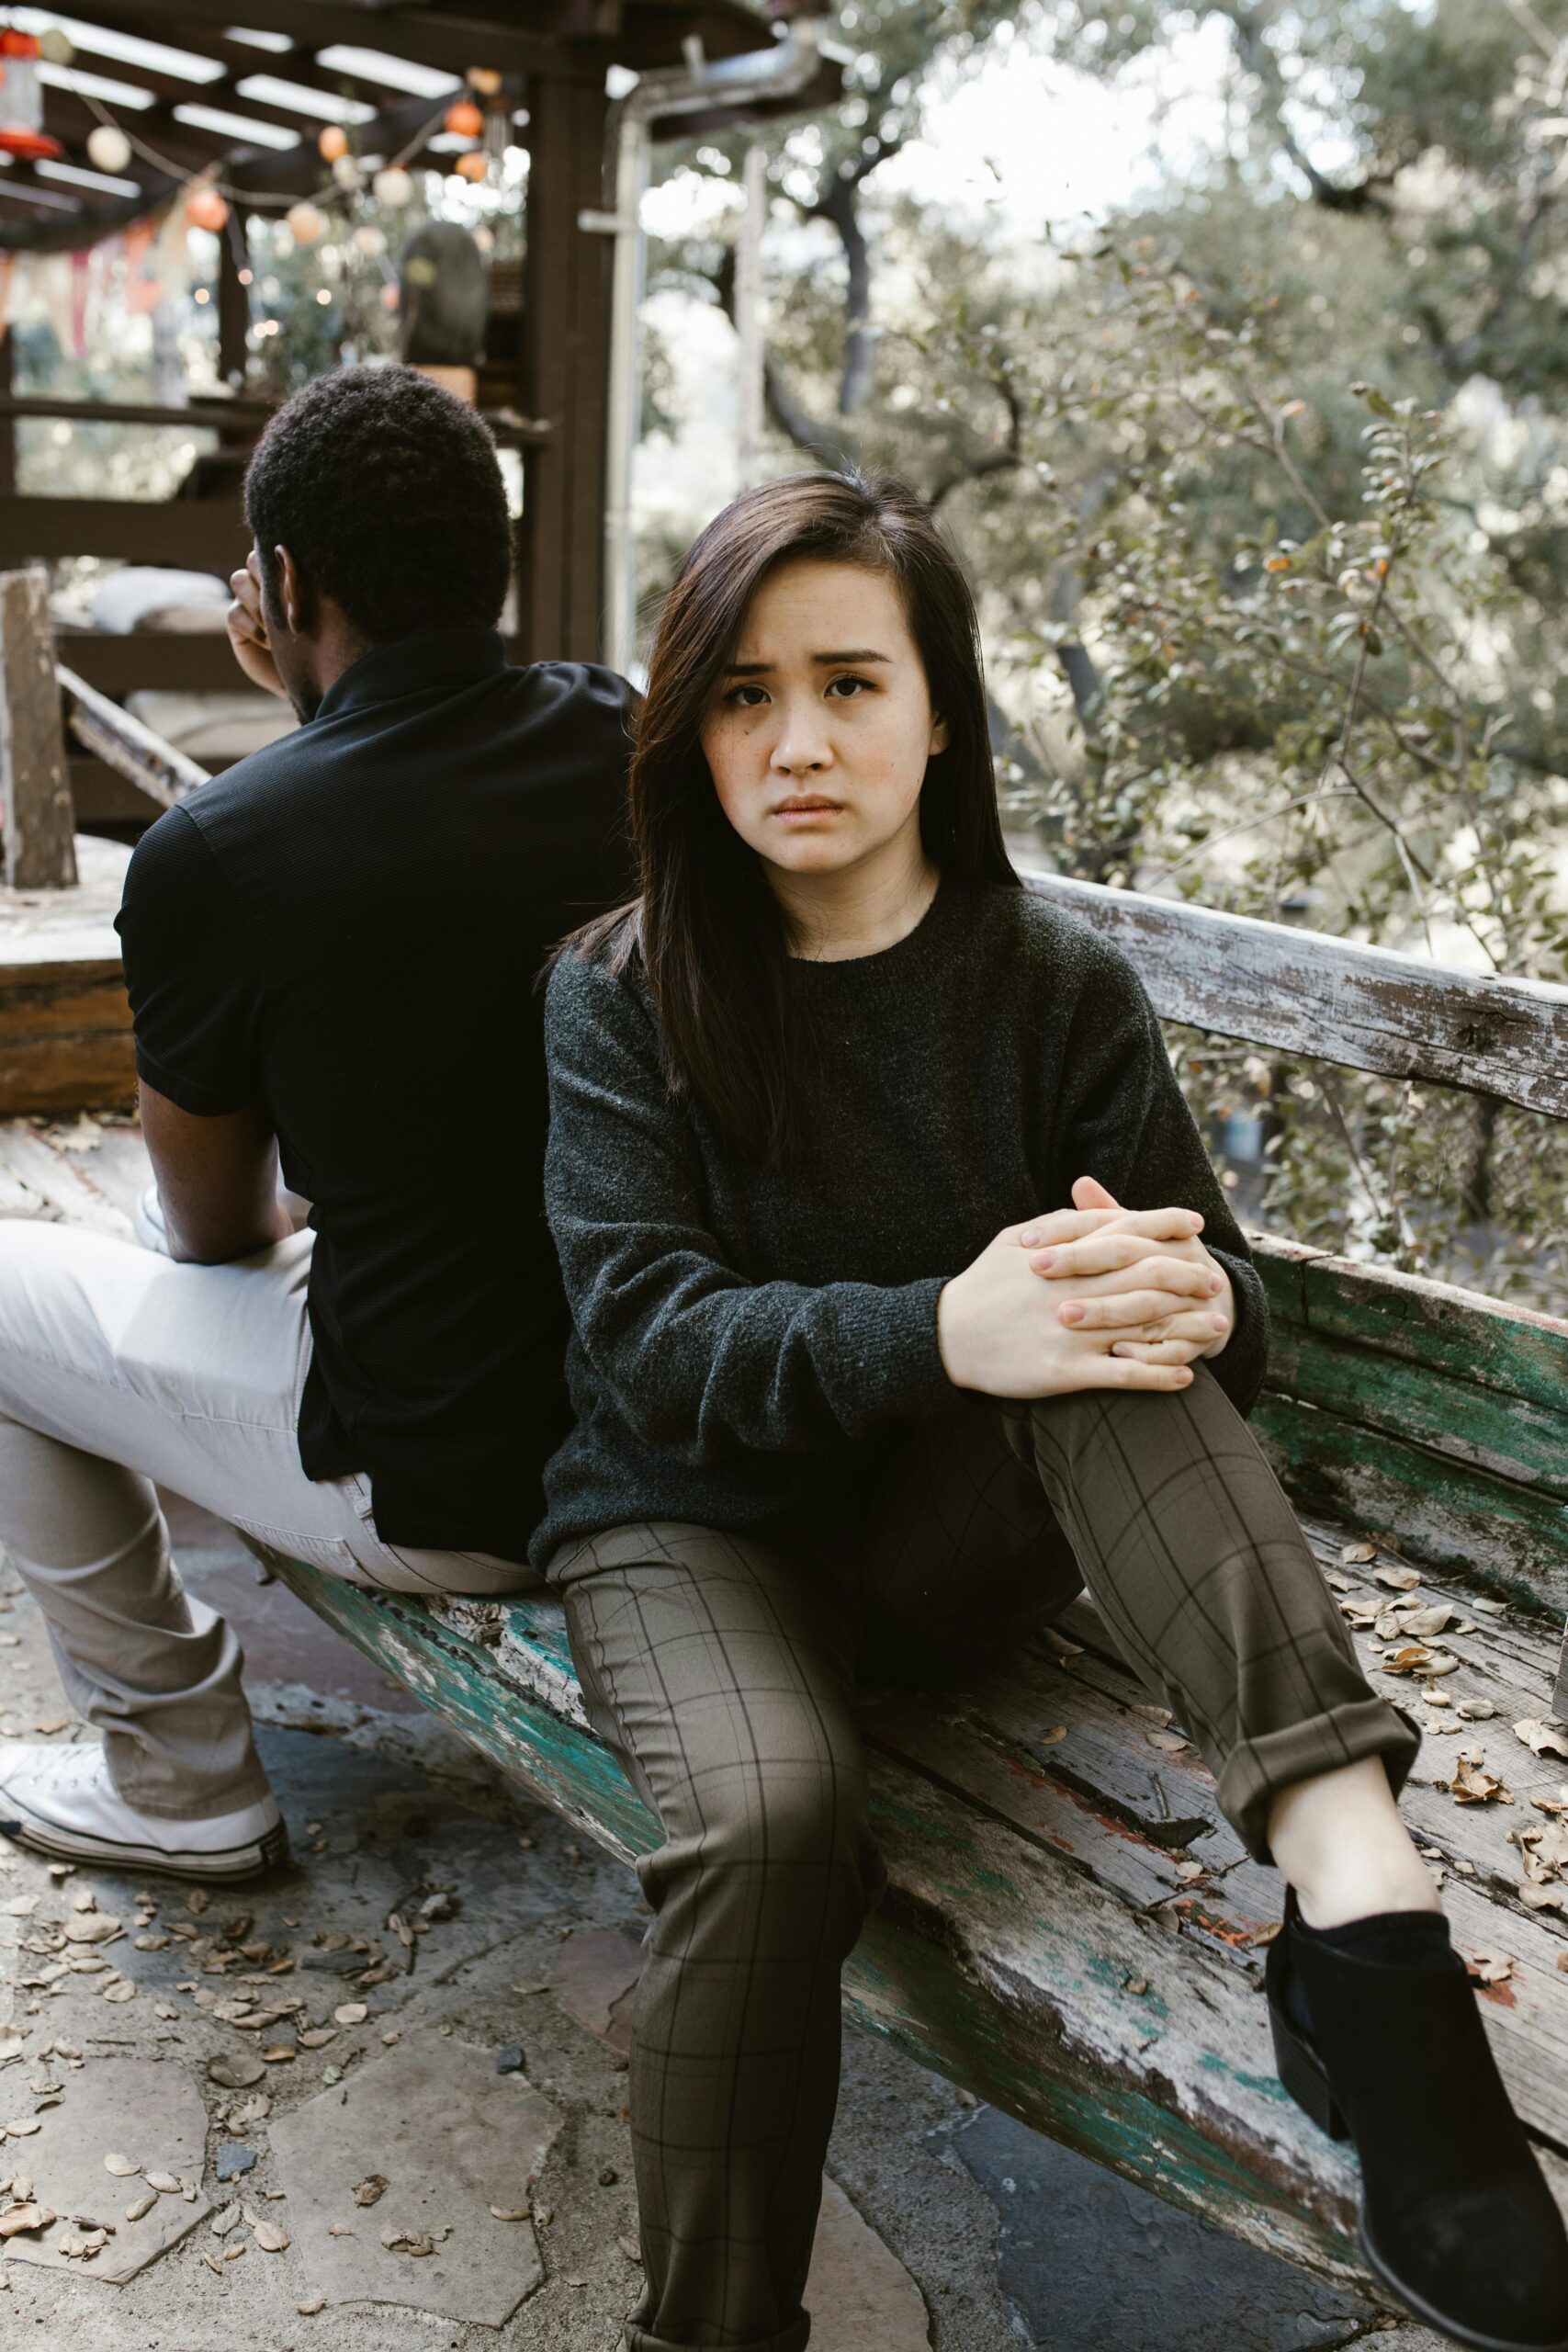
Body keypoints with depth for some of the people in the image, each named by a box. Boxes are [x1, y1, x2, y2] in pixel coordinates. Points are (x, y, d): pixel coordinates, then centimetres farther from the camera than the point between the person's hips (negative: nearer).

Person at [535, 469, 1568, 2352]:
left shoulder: (1057, 990, -1)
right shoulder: (619, 997, -5)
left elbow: (1214, 1285, -5)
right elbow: (644, 1332, -17)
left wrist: (1192, 1300, -33)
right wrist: (943, 1333, -36)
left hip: (967, 1525, 2)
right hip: (694, 1519, -1)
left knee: (1115, 1312, -28)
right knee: (772, 1814, -33)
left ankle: (1354, 1884, -42)